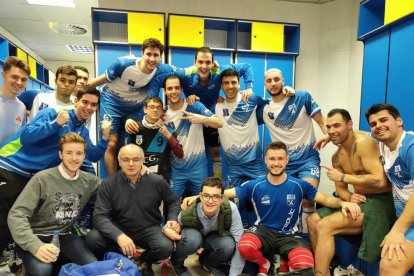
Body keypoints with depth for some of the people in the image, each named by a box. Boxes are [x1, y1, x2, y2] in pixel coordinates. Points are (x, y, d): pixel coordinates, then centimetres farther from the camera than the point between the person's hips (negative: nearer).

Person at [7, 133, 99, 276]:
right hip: (36, 236, -3)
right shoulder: (42, 179, -13)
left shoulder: (89, 180, 1)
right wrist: (35, 245, -35)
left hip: (63, 236, 4)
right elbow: (16, 215, -19)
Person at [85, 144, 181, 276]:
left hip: (149, 229, 0)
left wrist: (173, 220, -11)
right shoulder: (108, 184, -12)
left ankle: (144, 261, 10)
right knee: (92, 239, -25)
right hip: (119, 229, 1)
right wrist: (118, 235, -36)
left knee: (165, 248, -28)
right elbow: (100, 216, -19)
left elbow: (173, 201, 8)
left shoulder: (157, 181, -9)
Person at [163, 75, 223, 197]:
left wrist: (202, 118, -34)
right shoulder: (163, 113, 0)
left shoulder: (194, 106, -9)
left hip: (198, 165, -2)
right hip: (176, 168, 2)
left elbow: (219, 123, -17)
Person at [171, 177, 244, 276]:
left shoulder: (230, 209, -34)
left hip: (215, 237, 2)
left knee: (228, 245, -31)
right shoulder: (187, 214, -33)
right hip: (192, 234, -1)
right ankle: (177, 262, -1)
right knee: (193, 239, -37)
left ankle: (208, 261, 5)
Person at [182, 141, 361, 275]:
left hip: (289, 236, 0)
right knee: (245, 247, -33)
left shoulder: (299, 185, -4)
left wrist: (343, 203, -20)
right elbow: (225, 193, -2)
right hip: (263, 231, 0)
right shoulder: (255, 186, -5)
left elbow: (325, 199, 3)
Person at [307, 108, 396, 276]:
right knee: (313, 221, 5)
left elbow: (379, 181, -27)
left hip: (379, 203, -9)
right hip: (360, 200, 9)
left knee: (325, 226, -20)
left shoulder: (364, 143, -18)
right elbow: (341, 189, 10)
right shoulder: (337, 157, 8)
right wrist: (349, 198, -13)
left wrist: (343, 177, -20)